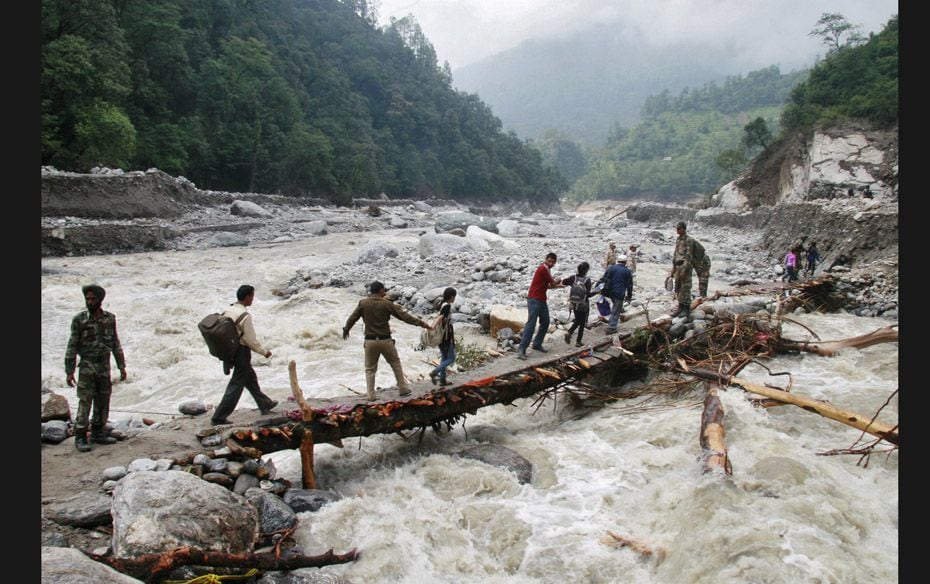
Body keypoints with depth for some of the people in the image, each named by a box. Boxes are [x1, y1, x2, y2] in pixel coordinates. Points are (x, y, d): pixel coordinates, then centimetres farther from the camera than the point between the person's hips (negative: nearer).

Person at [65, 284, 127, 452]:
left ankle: (97, 433, 20)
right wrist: (69, 371, -8)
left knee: (103, 402, 9)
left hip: (104, 366, 4)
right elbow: (72, 346, -5)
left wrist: (122, 366, 8)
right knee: (85, 402, -6)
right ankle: (80, 438, 1)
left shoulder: (109, 318, 3)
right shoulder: (79, 320, -7)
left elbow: (115, 343, 10)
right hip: (87, 367, -4)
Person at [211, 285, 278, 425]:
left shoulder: (227, 311, 1)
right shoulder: (245, 315, -22)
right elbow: (251, 340, -19)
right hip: (242, 352, -9)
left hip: (230, 350, 9)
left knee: (250, 378, 22)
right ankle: (218, 417, 5)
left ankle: (265, 404, 38)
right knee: (236, 385, 1)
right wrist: (264, 352, -5)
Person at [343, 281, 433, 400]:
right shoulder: (387, 304, -7)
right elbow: (405, 316, -6)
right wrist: (424, 324, -2)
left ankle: (371, 395, 8)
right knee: (396, 364, 17)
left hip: (370, 341, 1)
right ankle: (403, 389, 21)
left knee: (370, 369, 13)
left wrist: (346, 330, 28)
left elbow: (352, 318, 8)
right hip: (385, 341, -1)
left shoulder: (363, 303, -2)